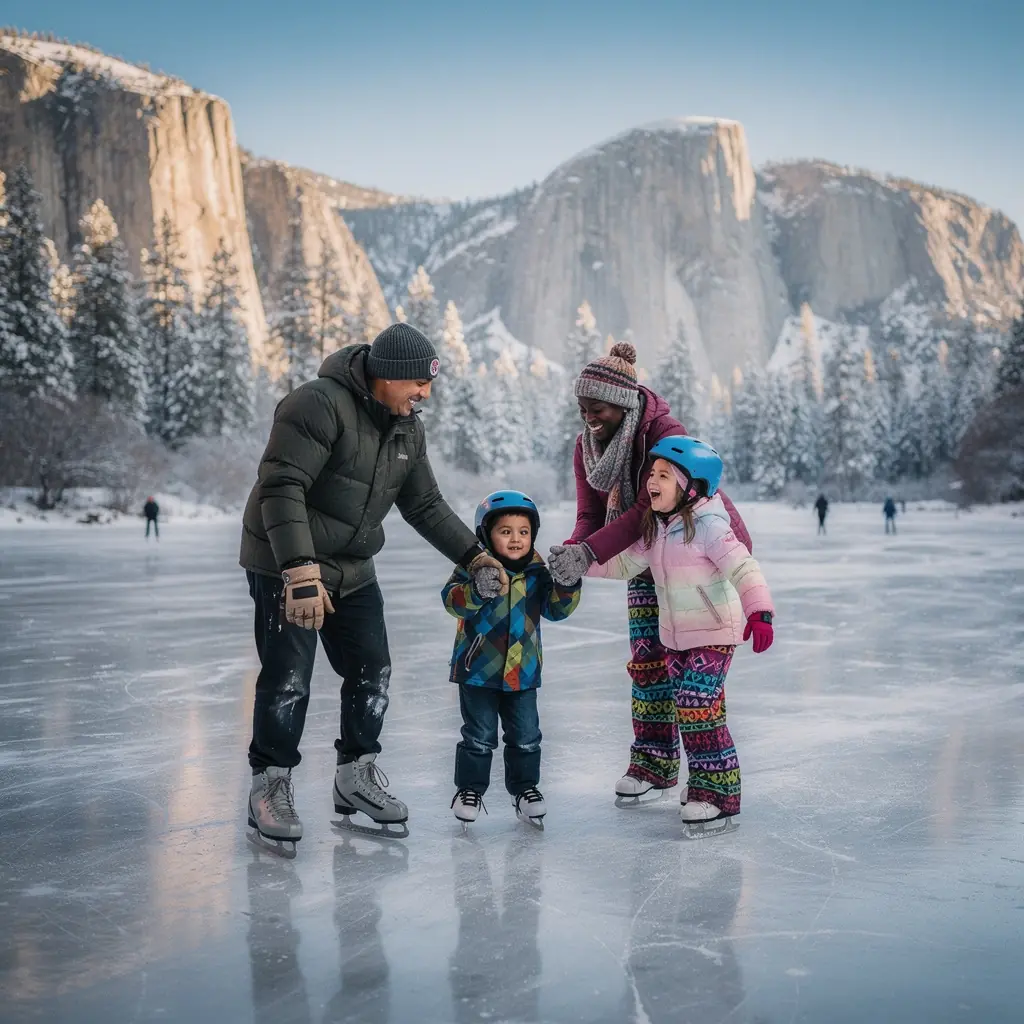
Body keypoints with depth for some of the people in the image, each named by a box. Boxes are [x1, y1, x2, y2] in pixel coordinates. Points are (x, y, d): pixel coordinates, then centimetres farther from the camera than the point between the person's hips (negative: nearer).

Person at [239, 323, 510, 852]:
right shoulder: (320, 404, -22)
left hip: (353, 570, 8)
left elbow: (425, 505, 15)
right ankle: (270, 787, 9)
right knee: (288, 679, -8)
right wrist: (300, 571, -35)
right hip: (284, 565, -8)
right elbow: (280, 489, -28)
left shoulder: (408, 430, 5)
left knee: (372, 670, 10)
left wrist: (474, 556, 7)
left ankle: (356, 777, 27)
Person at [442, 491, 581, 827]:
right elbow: (453, 600, -21)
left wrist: (567, 584, -17)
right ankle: (470, 788, 21)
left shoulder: (537, 571, 2)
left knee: (526, 736, 11)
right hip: (478, 668, -3)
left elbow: (556, 609, 1)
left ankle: (525, 787, 27)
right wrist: (478, 589, -39)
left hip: (523, 670, 3)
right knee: (479, 736, 5)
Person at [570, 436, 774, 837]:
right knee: (682, 709, 11)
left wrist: (760, 612, -39)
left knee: (698, 708, -14)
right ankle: (704, 787, 25)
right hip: (674, 636, 8)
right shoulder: (656, 527, 5)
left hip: (714, 634, -8)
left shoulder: (707, 526, -19)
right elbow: (625, 564, 13)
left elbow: (743, 569, -27)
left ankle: (718, 795, -3)